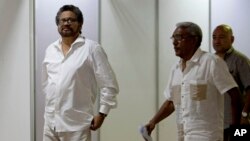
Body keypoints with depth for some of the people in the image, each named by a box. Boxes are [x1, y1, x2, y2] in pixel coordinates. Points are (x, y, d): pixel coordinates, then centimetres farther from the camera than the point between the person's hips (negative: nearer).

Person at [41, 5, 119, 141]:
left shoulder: (92, 48, -6)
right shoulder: (50, 50, 11)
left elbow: (109, 84, -6)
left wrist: (102, 113, -8)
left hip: (76, 124, -5)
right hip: (50, 121, 5)